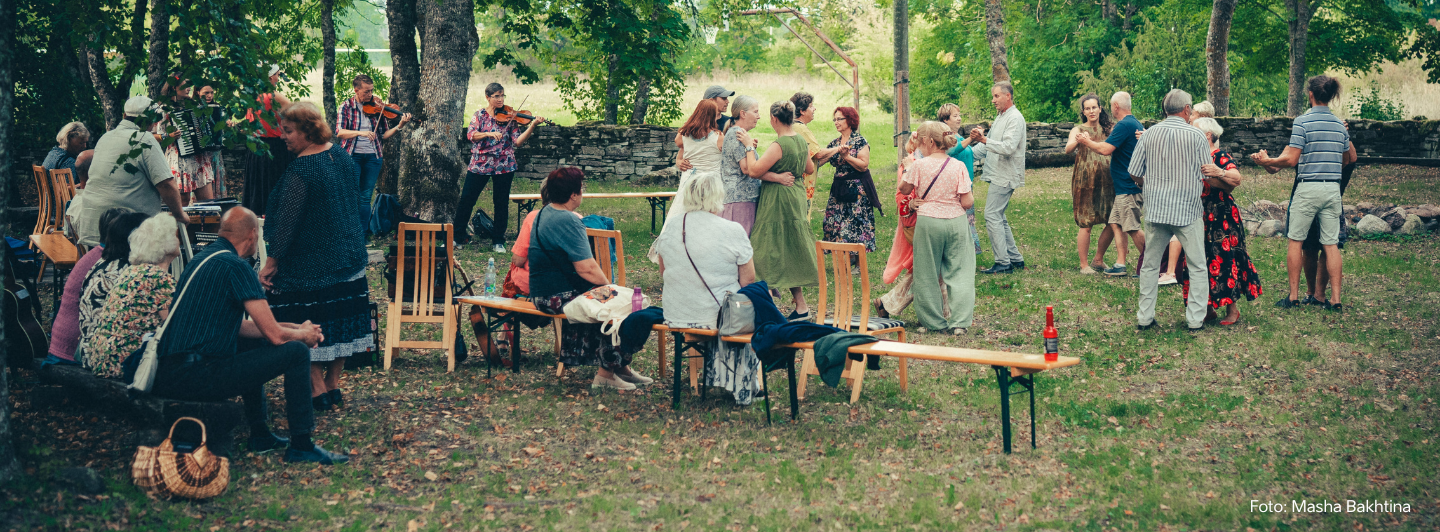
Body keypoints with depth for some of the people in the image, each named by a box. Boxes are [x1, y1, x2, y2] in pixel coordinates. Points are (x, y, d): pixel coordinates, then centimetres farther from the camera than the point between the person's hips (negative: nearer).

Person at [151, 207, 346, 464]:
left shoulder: (203, 258, 17)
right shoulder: (235, 265, -12)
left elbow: (239, 326, 25)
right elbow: (274, 334, -12)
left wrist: (295, 327, 23)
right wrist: (302, 334, 10)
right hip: (196, 379, -10)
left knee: (254, 344, 32)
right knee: (296, 352, -4)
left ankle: (260, 434, 33)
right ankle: (301, 446, 4)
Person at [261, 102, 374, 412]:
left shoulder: (300, 171, -21)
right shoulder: (342, 156, 4)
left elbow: (286, 222, -21)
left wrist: (271, 263, -15)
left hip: (308, 264, -8)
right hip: (348, 256, 8)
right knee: (340, 319, 13)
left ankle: (317, 390, 4)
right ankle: (333, 386, 21)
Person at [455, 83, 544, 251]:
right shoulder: (480, 115, 3)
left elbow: (518, 141, -7)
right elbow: (471, 135, -12)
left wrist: (532, 126, -19)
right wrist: (489, 134, -28)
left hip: (503, 166, 0)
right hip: (479, 164, 0)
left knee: (501, 203, 4)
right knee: (466, 199, 1)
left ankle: (498, 241, 16)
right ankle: (458, 237, 14)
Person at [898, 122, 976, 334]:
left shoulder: (919, 166, -8)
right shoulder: (958, 167, -5)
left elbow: (904, 190, 9)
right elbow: (967, 202, -7)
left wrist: (907, 169, 23)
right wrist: (972, 198, 16)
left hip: (928, 222, -1)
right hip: (955, 222, 1)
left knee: (928, 274, 12)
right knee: (958, 272, 8)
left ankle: (933, 322, 17)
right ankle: (959, 322, 3)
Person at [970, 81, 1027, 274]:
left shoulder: (1015, 118, -13)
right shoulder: (1000, 117, 19)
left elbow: (1008, 147, -25)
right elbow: (988, 146, 25)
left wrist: (984, 140, -31)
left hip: (1005, 176, -10)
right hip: (998, 176, 10)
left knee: (992, 216, -12)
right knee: (999, 218, 11)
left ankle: (1002, 263, -11)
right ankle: (1016, 259, 16)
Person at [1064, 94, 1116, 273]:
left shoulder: (1109, 129, 12)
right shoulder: (1078, 130, 1)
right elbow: (1068, 149, -17)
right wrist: (1078, 141, -39)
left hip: (1107, 182, 4)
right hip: (1085, 182, -4)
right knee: (1086, 224, -5)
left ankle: (1098, 259, 21)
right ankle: (1084, 264, 5)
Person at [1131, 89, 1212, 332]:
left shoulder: (1150, 134, 1)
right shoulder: (1197, 136, -7)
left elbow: (1134, 173, 4)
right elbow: (1208, 176, -2)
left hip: (1156, 209, 3)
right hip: (1188, 211, -3)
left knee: (1150, 265, 12)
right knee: (1197, 267, 8)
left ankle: (1144, 317, 14)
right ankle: (1196, 319, 6)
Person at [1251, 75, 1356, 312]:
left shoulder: (1303, 121, -8)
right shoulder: (1340, 124, 10)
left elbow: (1291, 160, -11)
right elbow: (1351, 158, 22)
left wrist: (1266, 161, 3)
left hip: (1308, 188, -5)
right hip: (1333, 188, 5)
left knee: (1295, 241, 6)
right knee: (1331, 244, 5)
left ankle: (1293, 296, 7)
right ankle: (1335, 299, 3)